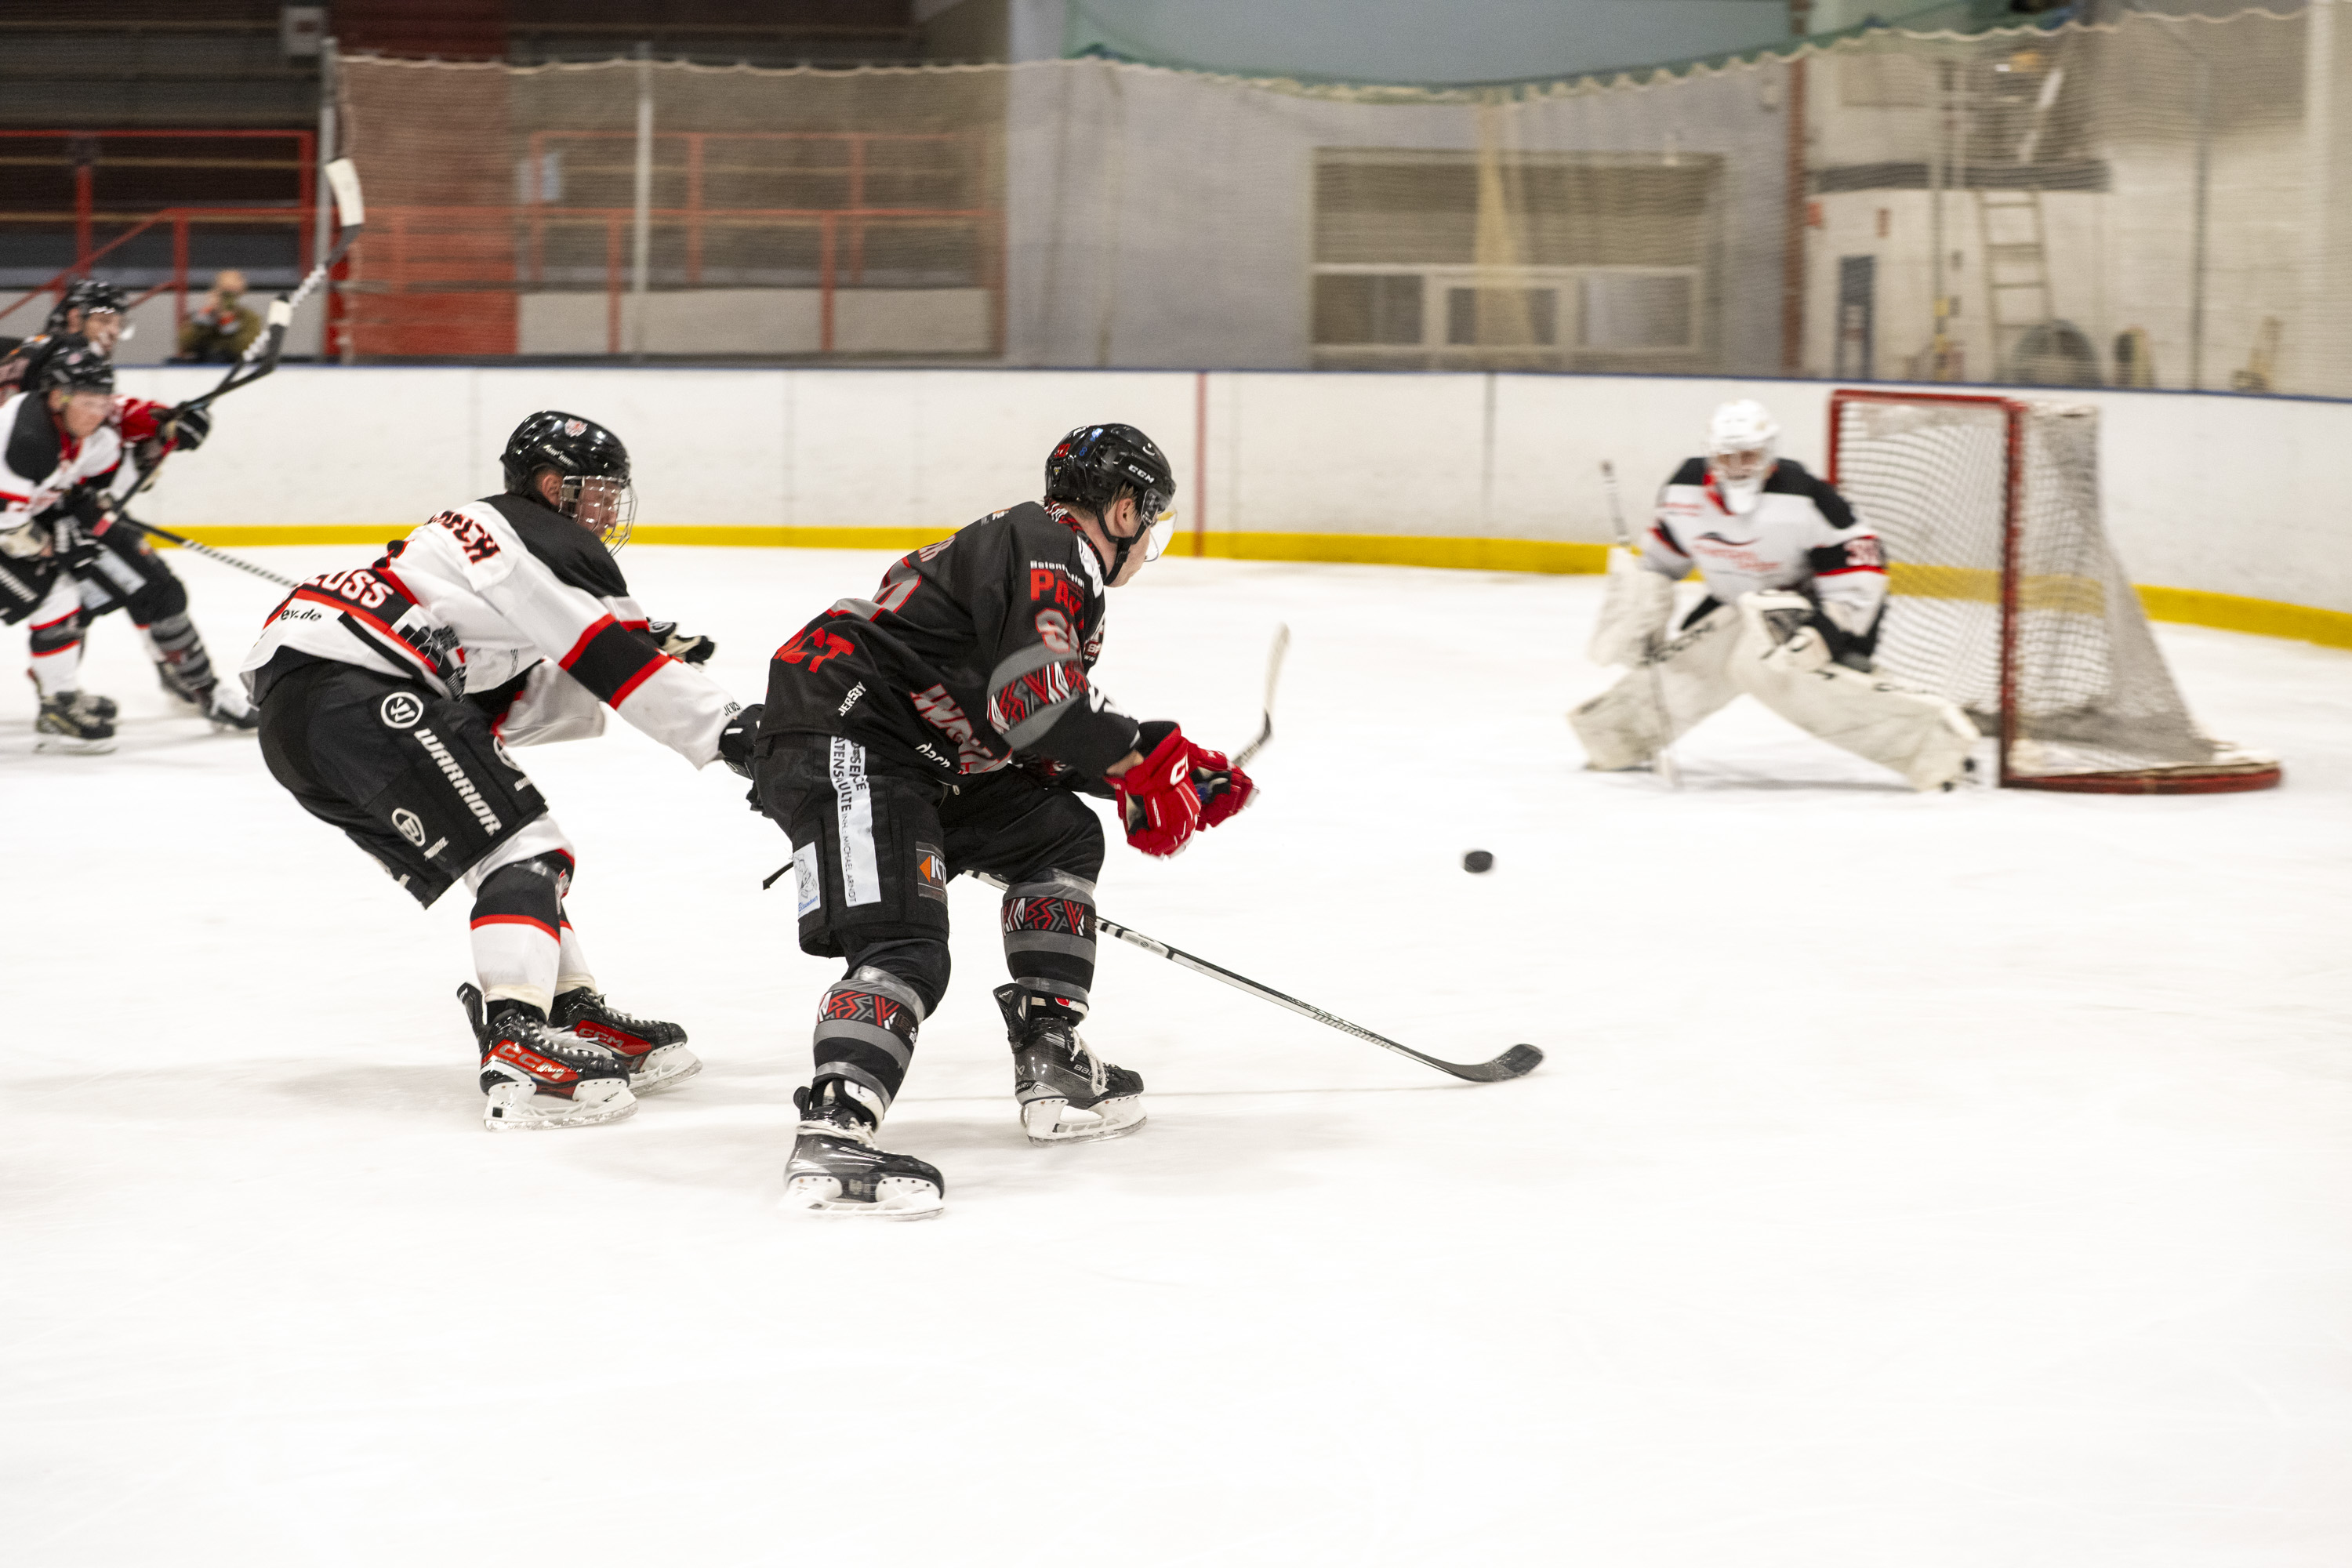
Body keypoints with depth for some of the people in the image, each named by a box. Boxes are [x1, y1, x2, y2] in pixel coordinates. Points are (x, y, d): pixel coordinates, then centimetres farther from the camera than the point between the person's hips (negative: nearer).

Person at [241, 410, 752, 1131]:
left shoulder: (480, 536, 30)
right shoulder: (545, 539, 1)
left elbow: (510, 709, 25)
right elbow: (613, 658, -8)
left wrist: (651, 660, 19)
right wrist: (726, 728, -5)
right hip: (351, 692, -10)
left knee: (508, 852, 18)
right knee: (520, 849, -12)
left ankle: (576, 1016, 20)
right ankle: (517, 1050, -26)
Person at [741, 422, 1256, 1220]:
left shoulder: (1063, 576, 25)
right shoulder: (1046, 546, -9)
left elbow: (1061, 738, 25)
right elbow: (1033, 696, -22)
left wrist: (1175, 766, 18)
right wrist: (1142, 763, -11)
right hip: (838, 742, -11)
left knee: (1061, 833, 20)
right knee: (905, 946, -26)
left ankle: (1051, 1064, 17)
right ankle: (831, 1137, -41)